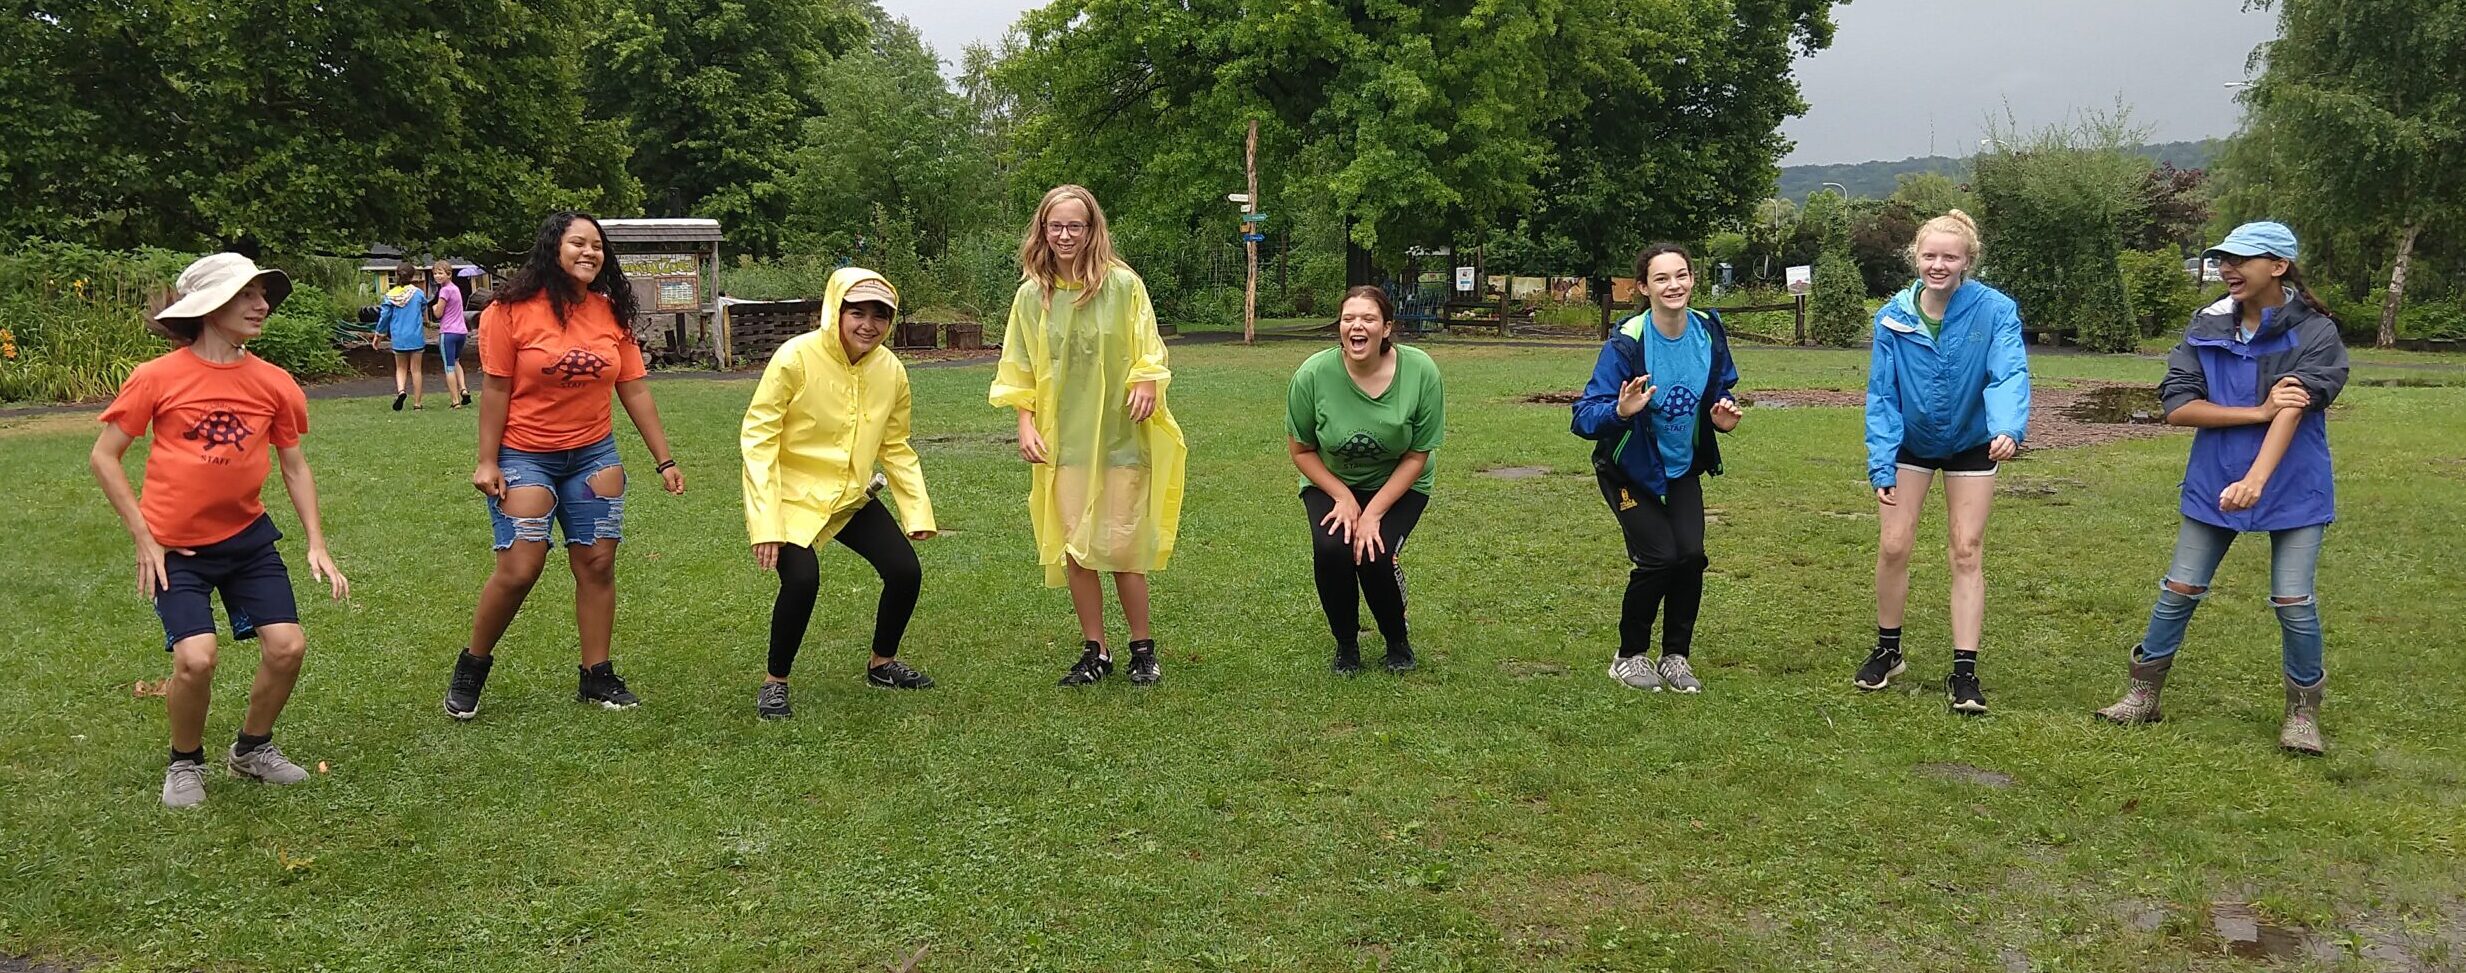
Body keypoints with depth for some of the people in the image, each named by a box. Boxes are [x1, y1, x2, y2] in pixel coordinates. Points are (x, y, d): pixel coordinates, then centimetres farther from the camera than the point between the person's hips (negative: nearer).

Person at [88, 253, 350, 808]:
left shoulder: (274, 384, -2)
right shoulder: (158, 377, -11)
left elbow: (295, 466, 9)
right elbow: (103, 457, -4)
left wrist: (317, 545, 3)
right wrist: (143, 540, -9)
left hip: (248, 537, 4)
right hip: (175, 547, -4)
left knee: (288, 646, -5)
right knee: (196, 657, -18)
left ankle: (252, 749, 23)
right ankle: (185, 763, 11)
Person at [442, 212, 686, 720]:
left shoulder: (612, 313, 2)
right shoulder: (513, 311, -10)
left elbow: (634, 391, 5)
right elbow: (495, 389, -8)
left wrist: (664, 460, 4)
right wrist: (487, 462, -9)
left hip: (594, 456, 4)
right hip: (525, 456, -4)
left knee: (597, 564, 3)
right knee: (518, 569, -8)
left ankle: (598, 677, 14)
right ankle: (471, 668, 14)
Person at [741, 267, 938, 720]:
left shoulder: (891, 370, -4)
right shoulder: (796, 357, -20)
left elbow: (896, 448, 8)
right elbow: (758, 437, -19)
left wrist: (918, 511, 2)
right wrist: (765, 522, -24)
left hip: (851, 497, 5)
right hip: (791, 496, -5)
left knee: (906, 571, -2)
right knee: (802, 579, -25)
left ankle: (883, 664, 26)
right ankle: (775, 682, 0)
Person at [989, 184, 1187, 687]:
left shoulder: (1122, 284, -5)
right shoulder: (1031, 295, 3)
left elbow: (1148, 353, 2)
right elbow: (1019, 372, 9)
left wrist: (1146, 383, -17)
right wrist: (1026, 424, -2)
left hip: (1119, 435, -3)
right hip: (1063, 440, 3)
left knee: (1120, 546, -1)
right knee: (1073, 548, 4)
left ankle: (1143, 649, 16)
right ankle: (1095, 652, 17)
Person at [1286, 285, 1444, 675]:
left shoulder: (1420, 371, -21)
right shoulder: (1313, 374, -21)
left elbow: (1417, 456, -13)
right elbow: (1300, 450, -6)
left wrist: (1373, 512, -19)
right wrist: (1343, 498, -17)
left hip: (1398, 486, 0)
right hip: (1329, 482, 1)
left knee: (1375, 554, -25)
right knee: (1331, 548, -27)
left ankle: (1398, 641, 8)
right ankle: (1346, 643, 2)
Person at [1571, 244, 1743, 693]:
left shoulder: (1709, 332, -9)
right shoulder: (1626, 343, -25)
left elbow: (1722, 387, 8)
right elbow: (1584, 416, -27)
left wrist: (1723, 414, -14)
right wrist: (1620, 411, -47)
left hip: (1682, 468, 5)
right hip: (1630, 470, -4)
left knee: (1690, 554, -9)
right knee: (1658, 557, -13)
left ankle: (1676, 656, 12)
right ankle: (1629, 657, 10)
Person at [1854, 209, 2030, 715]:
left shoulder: (1995, 310, -23)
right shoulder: (1893, 317, -17)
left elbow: (2009, 375, -35)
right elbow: (1881, 395, -12)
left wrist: (2008, 428, -54)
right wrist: (1881, 464, -17)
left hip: (1970, 443, -1)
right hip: (1909, 442, 1)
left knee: (1967, 553, 0)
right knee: (1894, 546, 0)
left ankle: (1964, 672, 6)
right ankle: (1887, 651, 21)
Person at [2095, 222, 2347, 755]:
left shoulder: (2315, 332, -11)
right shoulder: (2207, 326, -1)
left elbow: (2292, 411, -24)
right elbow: (2177, 405, -8)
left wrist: (2255, 481, -36)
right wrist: (2259, 411, -20)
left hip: (2294, 490, -3)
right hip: (2212, 484, 3)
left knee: (2293, 602, -2)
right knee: (2180, 590, 6)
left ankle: (2303, 710, 17)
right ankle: (2142, 692, 18)